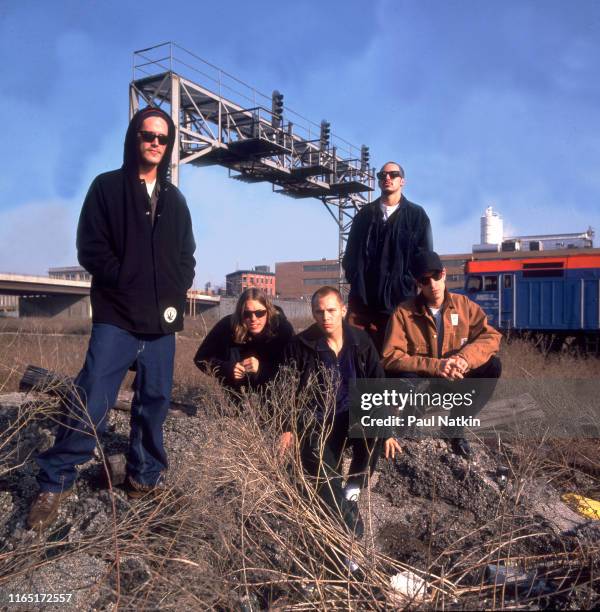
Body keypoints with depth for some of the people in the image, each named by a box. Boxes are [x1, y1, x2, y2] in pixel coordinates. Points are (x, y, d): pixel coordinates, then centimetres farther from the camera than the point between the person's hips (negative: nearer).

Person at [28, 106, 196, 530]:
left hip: (163, 320, 4)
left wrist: (176, 296, 1)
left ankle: (144, 476, 22)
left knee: (155, 402, 7)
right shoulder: (107, 187, 5)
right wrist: (130, 283, -10)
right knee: (91, 403, -9)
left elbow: (186, 257, 18)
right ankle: (55, 483, 5)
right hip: (116, 317, -4)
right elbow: (91, 250, -2)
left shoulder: (175, 199, 17)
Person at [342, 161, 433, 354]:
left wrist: (409, 285, -5)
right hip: (363, 299, 2)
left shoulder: (417, 215, 9)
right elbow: (351, 253, 16)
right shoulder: (365, 214, 17)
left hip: (400, 300, -2)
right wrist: (354, 279, 2)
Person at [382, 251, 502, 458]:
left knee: (492, 366, -20)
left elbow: (491, 336, -9)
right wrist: (436, 366, -31)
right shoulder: (404, 312, -13)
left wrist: (466, 357, -29)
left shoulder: (463, 304, -3)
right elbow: (391, 358, -21)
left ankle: (455, 428, -4)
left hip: (455, 381, 4)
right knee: (405, 378, -37)